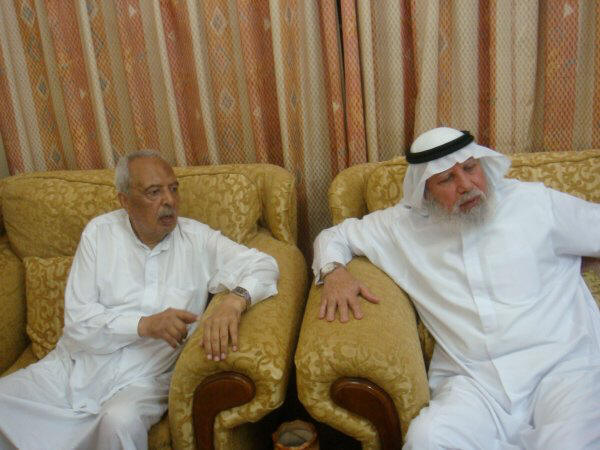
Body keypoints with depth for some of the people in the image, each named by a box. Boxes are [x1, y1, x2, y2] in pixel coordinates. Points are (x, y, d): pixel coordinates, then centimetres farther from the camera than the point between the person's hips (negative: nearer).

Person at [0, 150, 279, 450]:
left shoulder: (197, 239, -3)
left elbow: (263, 265, -9)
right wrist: (145, 324, -21)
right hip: (75, 366, 3)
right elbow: (78, 320, -5)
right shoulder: (99, 232, 0)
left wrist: (235, 300, -31)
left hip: (140, 379, -2)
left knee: (121, 422, -32)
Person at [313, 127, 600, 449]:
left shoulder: (535, 201, 8)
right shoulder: (404, 225, 10)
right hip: (476, 382, 2)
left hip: (562, 365, -1)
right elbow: (335, 235, 19)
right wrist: (334, 271, -2)